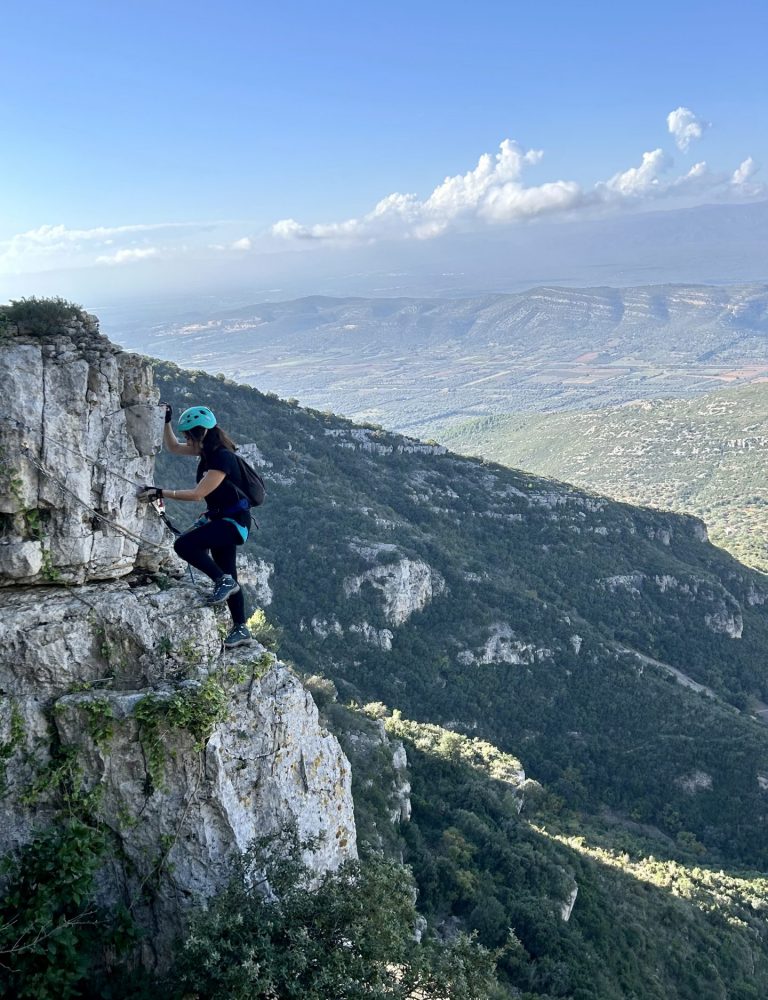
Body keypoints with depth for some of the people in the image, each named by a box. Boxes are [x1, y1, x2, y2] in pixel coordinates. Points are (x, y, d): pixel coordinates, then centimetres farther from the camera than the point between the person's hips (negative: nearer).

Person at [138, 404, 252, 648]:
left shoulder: (222, 458, -22)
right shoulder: (207, 450, 5)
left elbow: (198, 494, -26)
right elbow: (173, 447, 20)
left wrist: (161, 493, -25)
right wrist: (166, 422, 8)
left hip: (234, 521, -10)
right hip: (221, 518, 10)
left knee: (184, 544, -25)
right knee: (227, 577, 12)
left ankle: (224, 581, -10)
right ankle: (241, 629, 21)